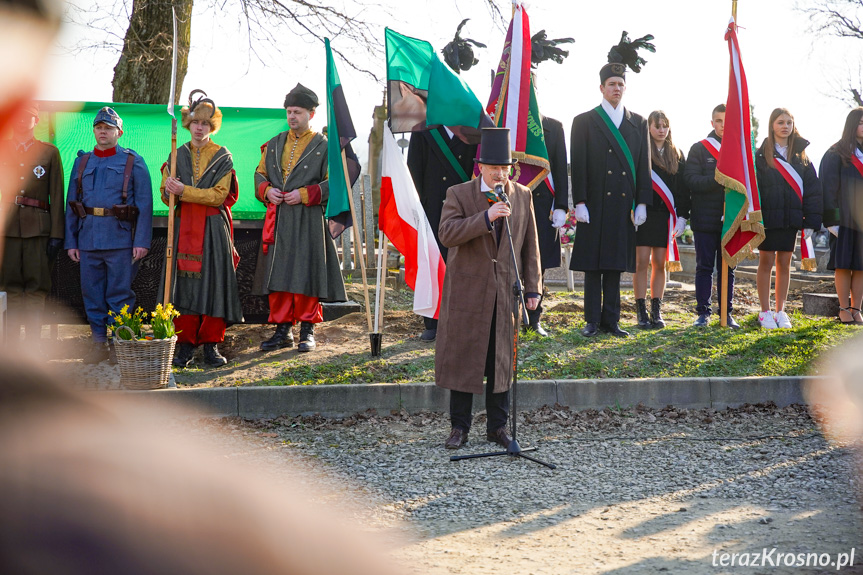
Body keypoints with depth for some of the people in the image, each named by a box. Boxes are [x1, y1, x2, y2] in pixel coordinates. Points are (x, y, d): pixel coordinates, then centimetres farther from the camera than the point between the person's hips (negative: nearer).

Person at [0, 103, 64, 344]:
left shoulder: (50, 152, 8)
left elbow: (56, 197, 5)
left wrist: (57, 234, -1)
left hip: (38, 229, -1)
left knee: (36, 288, -2)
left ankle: (34, 345, 2)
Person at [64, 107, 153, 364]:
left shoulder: (134, 162, 2)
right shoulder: (82, 162, 13)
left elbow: (144, 205, -2)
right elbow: (71, 204, 13)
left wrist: (142, 241, -10)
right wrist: (71, 242, 7)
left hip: (121, 240, -4)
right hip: (88, 240, 4)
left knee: (120, 295, -1)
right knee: (92, 295, 7)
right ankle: (99, 345, 16)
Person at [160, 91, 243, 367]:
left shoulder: (222, 157, 4)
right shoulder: (178, 155, 13)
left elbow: (218, 195, -6)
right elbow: (166, 195, 11)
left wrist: (184, 191, -13)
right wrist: (172, 191, -13)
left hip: (214, 229, -2)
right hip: (185, 228, 2)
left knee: (213, 282, -5)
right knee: (185, 281, -3)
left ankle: (211, 344, 2)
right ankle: (185, 344, 2)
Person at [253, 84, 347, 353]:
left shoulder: (323, 146, 1)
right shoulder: (275, 144, 15)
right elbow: (260, 174, 20)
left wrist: (305, 194, -15)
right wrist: (267, 190, -2)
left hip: (308, 222, -4)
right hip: (278, 220, 4)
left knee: (306, 276, -3)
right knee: (277, 275, 4)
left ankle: (307, 330, 7)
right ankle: (282, 330, 12)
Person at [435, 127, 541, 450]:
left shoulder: (523, 196, 6)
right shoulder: (459, 195, -3)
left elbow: (530, 246, 9)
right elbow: (447, 234, -17)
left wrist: (532, 288, 6)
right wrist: (486, 217, -26)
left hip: (507, 291, 2)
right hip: (468, 290, -2)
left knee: (502, 361, 7)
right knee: (462, 359, 3)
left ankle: (498, 427, 17)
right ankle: (459, 427, 13)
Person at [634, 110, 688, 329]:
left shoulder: (676, 155, 12)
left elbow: (682, 188, 11)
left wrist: (682, 216, 3)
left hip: (666, 216, 3)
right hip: (643, 213, -3)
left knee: (660, 264, 5)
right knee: (642, 262, -4)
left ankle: (656, 312, 10)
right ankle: (641, 313, 1)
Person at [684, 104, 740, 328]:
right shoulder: (699, 149, 4)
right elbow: (690, 180, -7)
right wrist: (716, 180, -20)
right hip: (705, 219, -2)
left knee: (727, 267, 6)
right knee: (704, 267, 1)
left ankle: (727, 313, 11)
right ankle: (703, 312, 6)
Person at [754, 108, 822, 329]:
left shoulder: (801, 156, 8)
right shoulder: (760, 155, 0)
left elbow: (812, 189, 7)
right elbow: (753, 187, -4)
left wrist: (811, 221, 0)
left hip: (791, 218, 3)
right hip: (768, 217, -3)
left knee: (784, 263, 7)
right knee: (766, 262, 1)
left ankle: (780, 311, 15)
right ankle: (765, 312, 8)